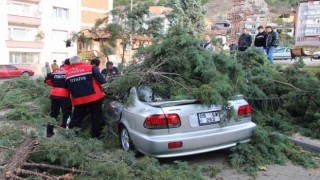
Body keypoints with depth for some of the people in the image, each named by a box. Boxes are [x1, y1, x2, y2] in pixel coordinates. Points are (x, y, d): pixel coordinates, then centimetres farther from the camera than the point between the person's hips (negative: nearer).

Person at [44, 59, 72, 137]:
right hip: (64, 95, -6)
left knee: (53, 113, 17)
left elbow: (47, 80, 19)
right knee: (66, 113, 6)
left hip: (53, 94, 6)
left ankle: (49, 131, 22)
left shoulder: (56, 71, 15)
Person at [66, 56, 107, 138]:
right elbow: (102, 81, -6)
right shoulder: (90, 68, -3)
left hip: (78, 99, 3)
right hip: (94, 97, -3)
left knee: (76, 118, 14)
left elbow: (69, 87, 17)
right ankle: (96, 135, 11)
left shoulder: (67, 73, 10)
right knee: (96, 117, 7)